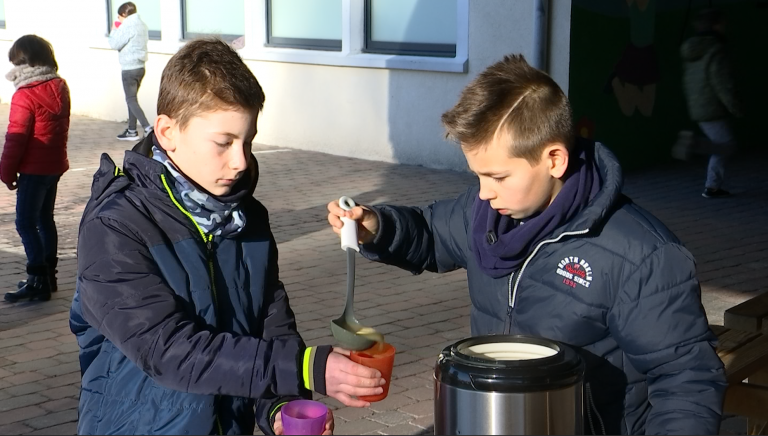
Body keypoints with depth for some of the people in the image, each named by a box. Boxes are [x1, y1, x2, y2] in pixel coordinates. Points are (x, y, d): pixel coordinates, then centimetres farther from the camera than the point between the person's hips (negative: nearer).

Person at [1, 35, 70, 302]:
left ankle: (38, 280, -7)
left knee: (26, 223, -4)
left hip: (34, 169, -8)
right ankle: (49, 274, 23)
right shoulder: (59, 87, 6)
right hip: (55, 165, 8)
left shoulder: (25, 95, -17)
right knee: (45, 219, 17)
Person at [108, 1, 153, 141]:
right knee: (132, 99, 17)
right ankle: (132, 131, 21)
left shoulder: (127, 26, -16)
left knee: (131, 100, -4)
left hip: (130, 68, -9)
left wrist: (114, 31, 3)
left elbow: (115, 44, -15)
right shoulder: (142, 25, 10)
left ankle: (148, 128, -15)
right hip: (140, 67, 9)